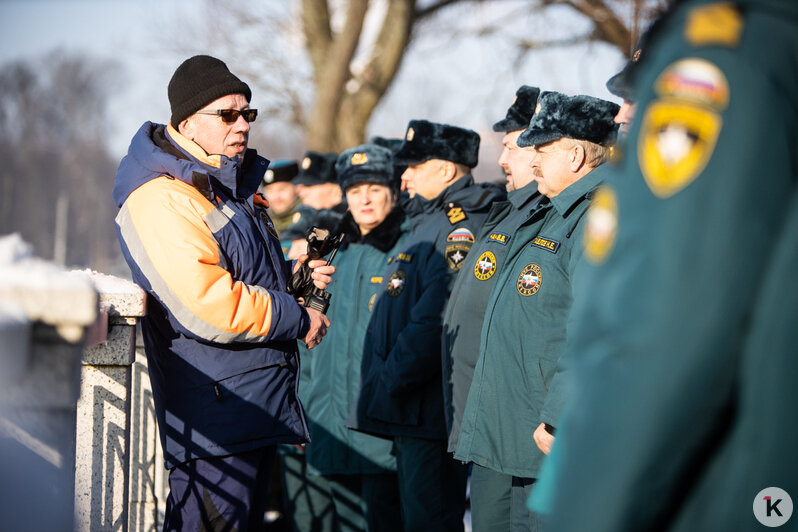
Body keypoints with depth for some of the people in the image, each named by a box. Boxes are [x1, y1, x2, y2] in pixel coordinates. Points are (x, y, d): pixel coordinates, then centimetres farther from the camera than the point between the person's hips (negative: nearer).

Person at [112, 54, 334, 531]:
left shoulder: (237, 186, 17)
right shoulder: (162, 200, -17)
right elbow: (210, 306, -26)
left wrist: (293, 276, 11)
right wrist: (299, 318, -14)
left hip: (261, 401, 10)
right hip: (213, 414, -10)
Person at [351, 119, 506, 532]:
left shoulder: (462, 227, -15)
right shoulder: (428, 223, 20)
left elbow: (437, 320, -24)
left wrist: (389, 382, -20)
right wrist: (382, 382, 20)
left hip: (429, 414, -11)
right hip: (409, 411, 11)